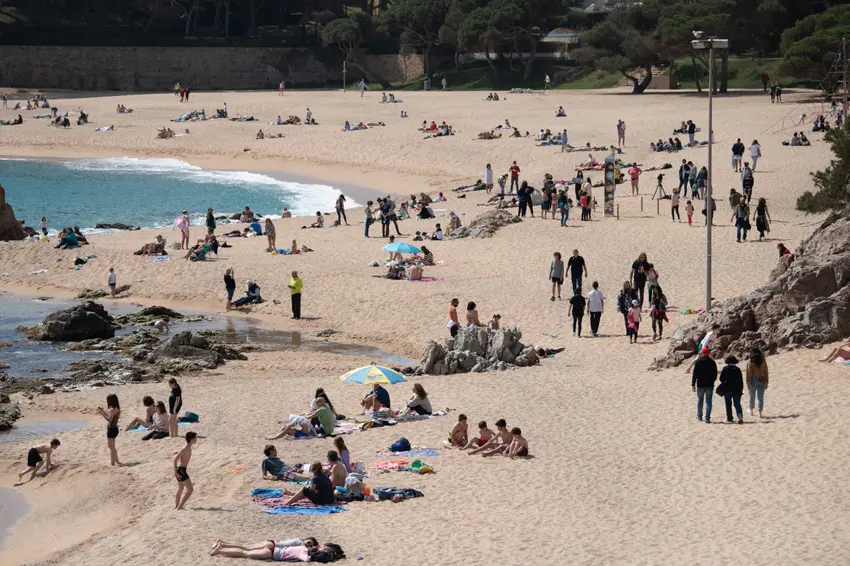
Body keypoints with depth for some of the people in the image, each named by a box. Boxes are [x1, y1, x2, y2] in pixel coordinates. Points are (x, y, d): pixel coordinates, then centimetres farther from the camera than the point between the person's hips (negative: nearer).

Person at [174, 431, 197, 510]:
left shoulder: (189, 448, 10)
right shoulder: (186, 449, -19)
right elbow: (175, 459, -25)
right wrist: (175, 472, -28)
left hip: (181, 469, 10)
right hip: (181, 470, -10)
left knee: (181, 489, 28)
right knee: (190, 489, -11)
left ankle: (176, 506, 42)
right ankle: (180, 507, -13)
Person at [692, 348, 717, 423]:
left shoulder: (698, 361, -6)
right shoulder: (712, 362, 0)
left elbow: (695, 374, -9)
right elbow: (715, 374, 6)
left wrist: (693, 384, -4)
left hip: (700, 384, -1)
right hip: (710, 385, 1)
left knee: (700, 400, 16)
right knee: (708, 402, 0)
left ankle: (699, 416, 26)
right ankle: (707, 419, -6)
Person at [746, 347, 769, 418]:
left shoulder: (750, 362, -8)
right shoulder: (763, 361, 2)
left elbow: (749, 373, -10)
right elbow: (766, 372, 5)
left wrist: (748, 383, -7)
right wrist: (766, 382, 12)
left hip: (753, 380, -2)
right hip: (762, 380, 2)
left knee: (752, 396, 16)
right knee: (760, 397, 3)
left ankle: (751, 410, 32)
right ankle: (760, 413, -3)